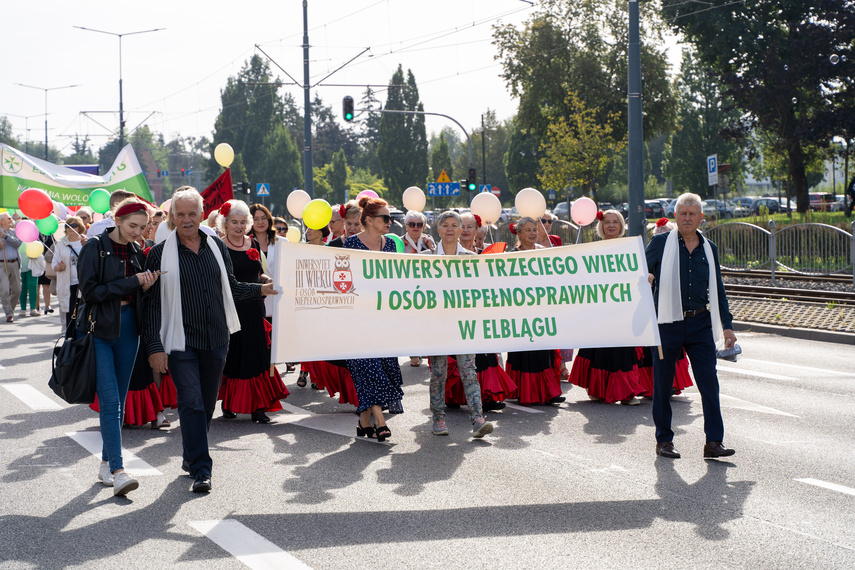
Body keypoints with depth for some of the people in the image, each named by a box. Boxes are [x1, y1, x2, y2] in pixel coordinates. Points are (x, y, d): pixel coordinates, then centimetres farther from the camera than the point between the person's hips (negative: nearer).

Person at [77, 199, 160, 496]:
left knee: (119, 401, 9)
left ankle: (106, 464, 20)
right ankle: (117, 470, -16)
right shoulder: (95, 248, -7)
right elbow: (90, 290, -14)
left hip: (128, 328, 6)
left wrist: (146, 287, -7)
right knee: (110, 401, -12)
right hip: (100, 329, -6)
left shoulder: (136, 252, 10)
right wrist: (131, 282, -16)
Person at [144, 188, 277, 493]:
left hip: (216, 339, 4)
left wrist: (261, 289, 4)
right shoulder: (160, 254, -4)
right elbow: (153, 303, -5)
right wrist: (154, 346, -9)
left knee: (207, 402, 13)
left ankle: (192, 456, 32)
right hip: (181, 342, -4)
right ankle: (200, 469, -6)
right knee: (191, 403, -10)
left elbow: (230, 287, 18)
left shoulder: (217, 247, 7)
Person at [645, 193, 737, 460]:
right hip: (668, 323, -2)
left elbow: (717, 290, 17)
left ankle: (714, 441, -1)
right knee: (663, 384, 5)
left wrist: (727, 325, 13)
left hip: (700, 323, 2)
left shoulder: (709, 249, 12)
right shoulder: (660, 243, 2)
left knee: (709, 382, -4)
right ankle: (664, 440, 17)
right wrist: (645, 279, -21)